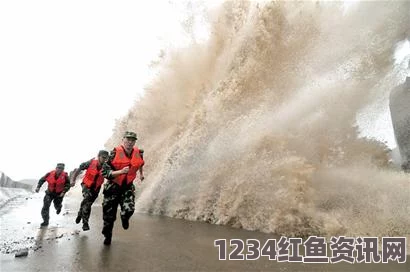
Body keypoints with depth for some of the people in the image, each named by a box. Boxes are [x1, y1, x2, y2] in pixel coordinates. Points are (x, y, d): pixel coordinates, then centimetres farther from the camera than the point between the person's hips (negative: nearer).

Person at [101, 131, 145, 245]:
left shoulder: (138, 153, -8)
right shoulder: (115, 153, -19)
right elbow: (105, 172, -20)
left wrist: (141, 174, 32)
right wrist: (121, 171, -33)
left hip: (128, 187, 1)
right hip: (113, 187, -1)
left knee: (129, 210, -22)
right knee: (109, 215, 8)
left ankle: (124, 218, 18)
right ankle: (107, 236, 37)